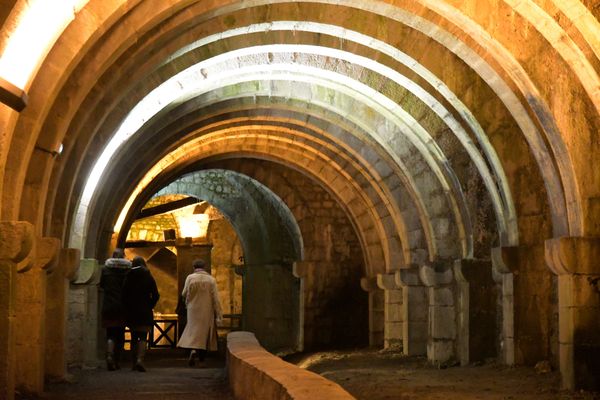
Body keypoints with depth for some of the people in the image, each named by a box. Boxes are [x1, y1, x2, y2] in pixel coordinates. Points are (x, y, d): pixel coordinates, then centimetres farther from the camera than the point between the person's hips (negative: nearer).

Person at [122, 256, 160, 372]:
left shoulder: (128, 278, 0)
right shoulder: (149, 277, 0)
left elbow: (124, 295, -4)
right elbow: (155, 296, -4)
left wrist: (127, 308, 7)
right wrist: (150, 306, 8)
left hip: (131, 311, 1)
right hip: (145, 312, -1)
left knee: (134, 337, 12)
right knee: (143, 337, -1)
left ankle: (133, 363, 13)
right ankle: (140, 359, -24)